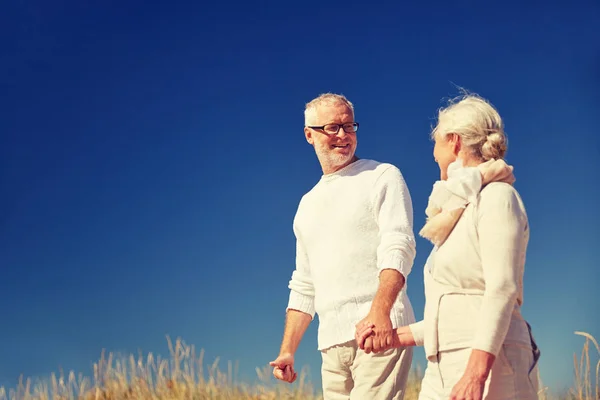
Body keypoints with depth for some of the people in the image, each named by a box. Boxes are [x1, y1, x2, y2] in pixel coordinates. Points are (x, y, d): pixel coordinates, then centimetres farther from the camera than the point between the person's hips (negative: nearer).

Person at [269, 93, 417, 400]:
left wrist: (380, 310, -27)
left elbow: (398, 248, -11)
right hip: (332, 343, 6)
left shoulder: (382, 177, 4)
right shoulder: (308, 205, 22)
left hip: (381, 333, -6)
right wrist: (287, 351, 15)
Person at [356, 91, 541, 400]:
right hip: (443, 371, 8)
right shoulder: (460, 212, 21)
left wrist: (477, 373, -25)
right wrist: (398, 336, 18)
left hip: (489, 368, -8)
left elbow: (502, 289, -16)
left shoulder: (496, 196, -4)